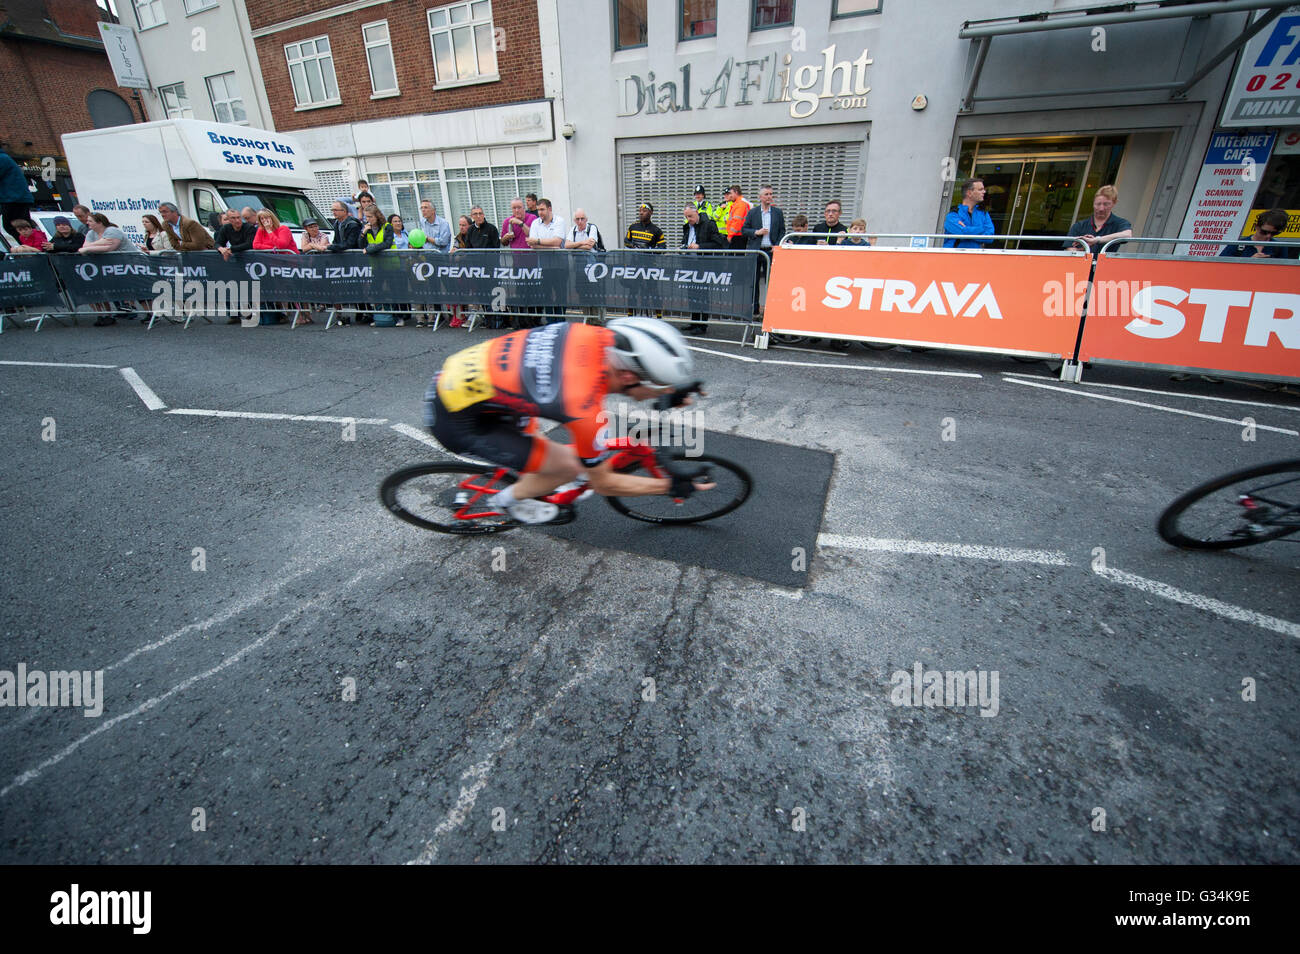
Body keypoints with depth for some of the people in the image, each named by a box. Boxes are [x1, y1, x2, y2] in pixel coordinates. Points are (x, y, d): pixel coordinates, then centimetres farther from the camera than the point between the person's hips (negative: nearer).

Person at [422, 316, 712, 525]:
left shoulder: (596, 335, -13)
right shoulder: (584, 411, -31)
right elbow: (602, 483, -13)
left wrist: (674, 388, 12)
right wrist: (669, 485, -6)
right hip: (455, 420, -8)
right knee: (568, 465, -7)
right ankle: (511, 499, 19)